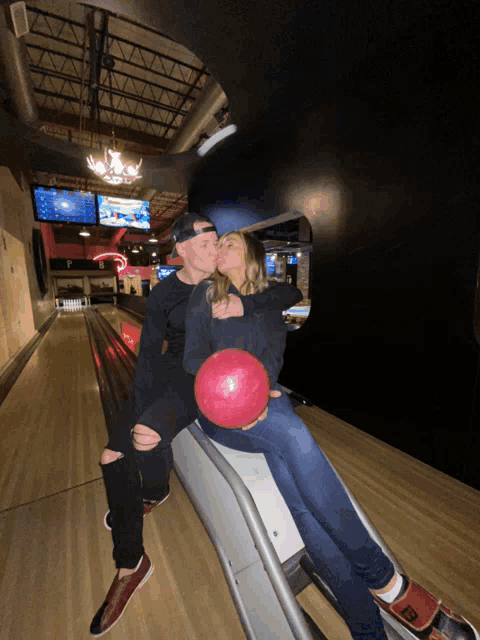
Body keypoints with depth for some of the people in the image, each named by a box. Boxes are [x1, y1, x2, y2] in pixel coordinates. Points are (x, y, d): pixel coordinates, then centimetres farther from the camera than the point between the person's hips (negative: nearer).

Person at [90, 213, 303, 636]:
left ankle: (155, 493, 11)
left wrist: (245, 305, -30)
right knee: (113, 455, -4)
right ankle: (131, 566, 24)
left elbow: (292, 293, -11)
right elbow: (149, 353, -4)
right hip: (170, 372, 4)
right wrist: (141, 411, -15)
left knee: (148, 436, -28)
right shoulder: (163, 294, 1)